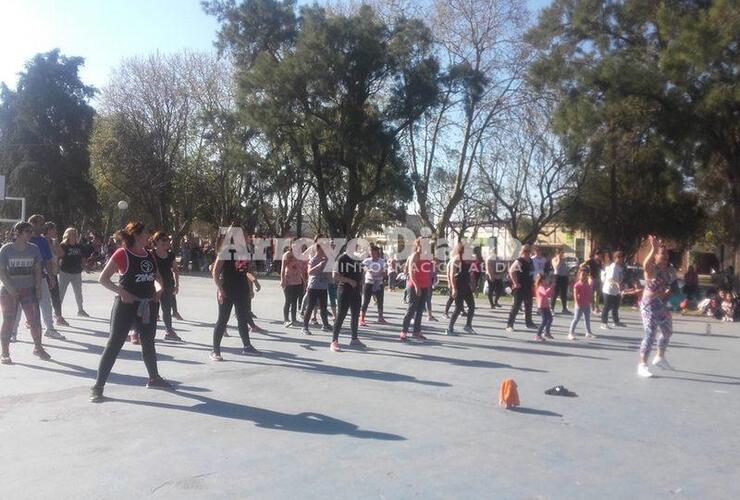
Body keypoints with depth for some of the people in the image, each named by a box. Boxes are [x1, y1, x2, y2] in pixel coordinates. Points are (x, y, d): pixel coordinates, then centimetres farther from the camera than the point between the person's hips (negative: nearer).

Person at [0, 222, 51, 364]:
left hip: (28, 289, 3)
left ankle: (38, 348, 18)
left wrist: (38, 287, -2)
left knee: (35, 320, 0)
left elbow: (37, 270, 5)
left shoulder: (34, 249, 2)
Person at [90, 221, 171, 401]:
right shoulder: (122, 254, -11)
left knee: (148, 343, 19)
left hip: (148, 305, 7)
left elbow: (158, 277, 20)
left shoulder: (149, 255, 8)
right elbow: (103, 278, -11)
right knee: (114, 345, -4)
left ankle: (154, 378, 35)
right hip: (126, 305, -7)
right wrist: (121, 292, -21)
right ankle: (98, 386, 3)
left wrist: (159, 289, 1)